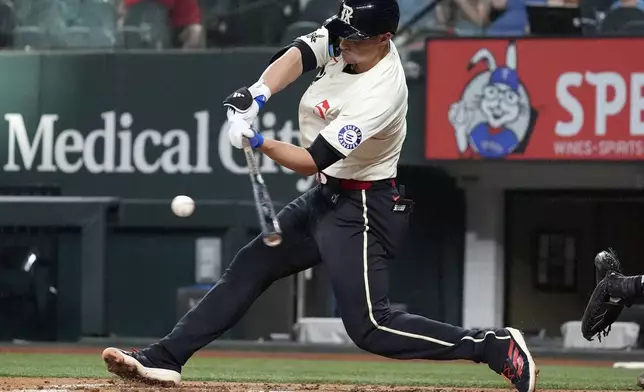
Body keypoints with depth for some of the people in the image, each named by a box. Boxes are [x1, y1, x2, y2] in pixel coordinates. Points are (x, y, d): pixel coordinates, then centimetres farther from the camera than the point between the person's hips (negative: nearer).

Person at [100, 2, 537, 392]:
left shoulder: (380, 95, -28)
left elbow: (311, 161, -27)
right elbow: (298, 55, -15)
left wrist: (259, 142, -36)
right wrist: (257, 96, -31)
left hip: (362, 209, -9)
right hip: (325, 198, 9)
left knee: (370, 327, -14)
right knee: (249, 267, 6)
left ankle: (497, 347, -9)